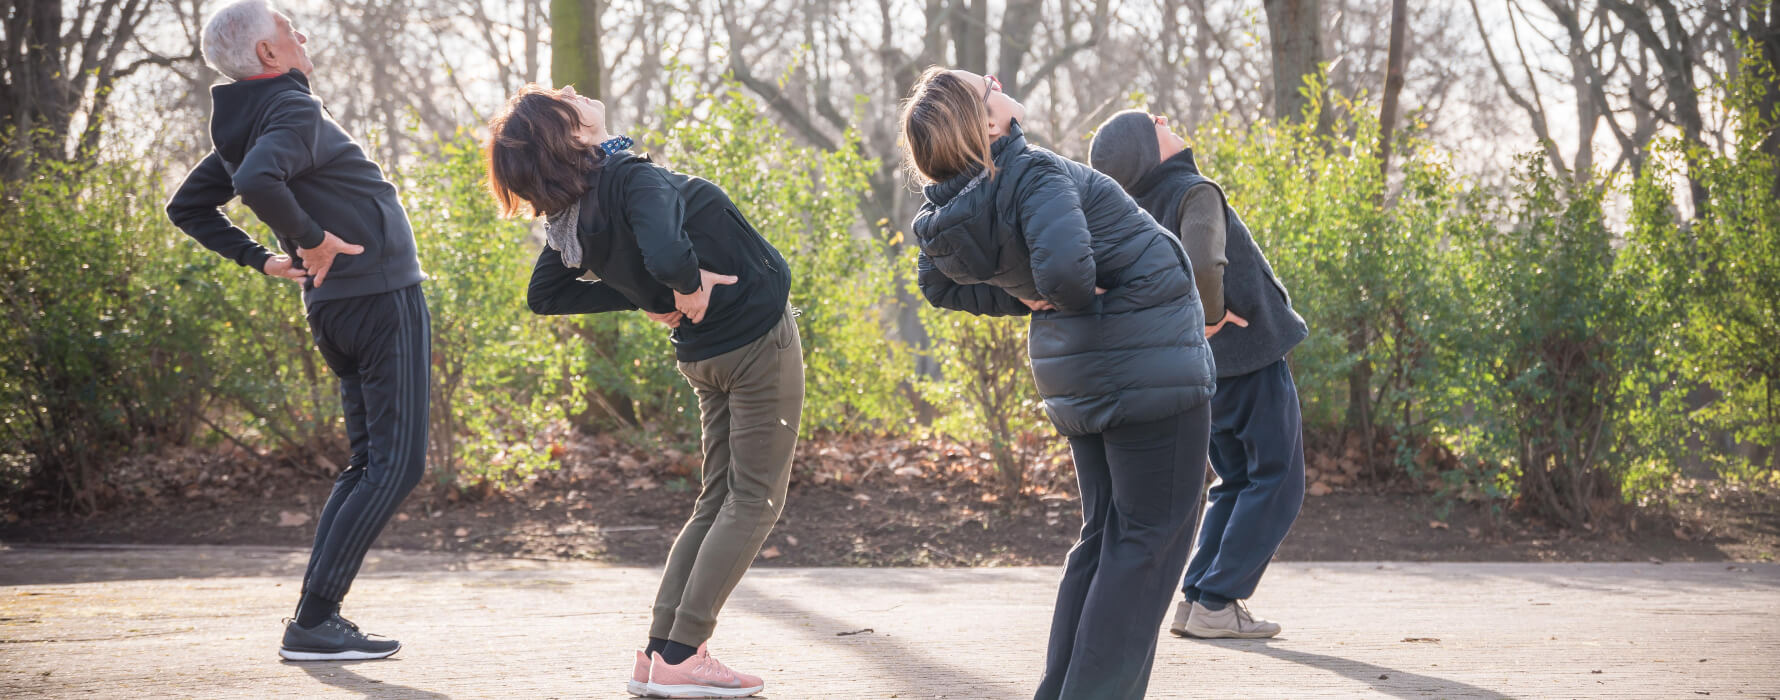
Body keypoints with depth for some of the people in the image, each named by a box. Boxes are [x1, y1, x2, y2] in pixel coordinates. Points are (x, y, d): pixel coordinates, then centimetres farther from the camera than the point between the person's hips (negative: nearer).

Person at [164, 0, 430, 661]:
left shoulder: (243, 125, 13)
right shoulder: (295, 111, -14)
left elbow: (187, 207, 22)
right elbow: (258, 181, -34)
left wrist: (261, 260, 17)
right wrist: (309, 237, -20)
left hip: (333, 310, 9)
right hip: (382, 296, -9)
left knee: (367, 464, 15)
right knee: (396, 465, -7)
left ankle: (322, 615, 9)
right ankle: (312, 623, -10)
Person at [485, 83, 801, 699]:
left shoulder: (572, 214, -1)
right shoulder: (633, 180, -24)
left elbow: (543, 296, 13)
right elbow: (667, 254, -43)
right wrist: (688, 285, -20)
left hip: (706, 355, 8)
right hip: (758, 338, -8)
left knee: (718, 499, 16)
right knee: (755, 500, -1)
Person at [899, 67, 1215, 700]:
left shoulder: (950, 211, 1)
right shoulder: (1035, 174, -22)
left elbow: (940, 285, 17)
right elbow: (1065, 268, -37)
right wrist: (1078, 299, -14)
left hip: (1076, 378, 8)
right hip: (1149, 366, -8)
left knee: (1103, 534, 18)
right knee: (1151, 537, 0)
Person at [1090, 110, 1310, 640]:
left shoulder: (1134, 217, 2)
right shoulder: (1196, 194, -19)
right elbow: (1202, 264, -34)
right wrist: (1212, 313, -18)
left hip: (1204, 372, 7)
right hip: (1253, 357, -7)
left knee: (1237, 484, 19)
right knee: (1275, 486, 2)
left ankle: (1195, 599, 12)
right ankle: (1216, 603, -3)